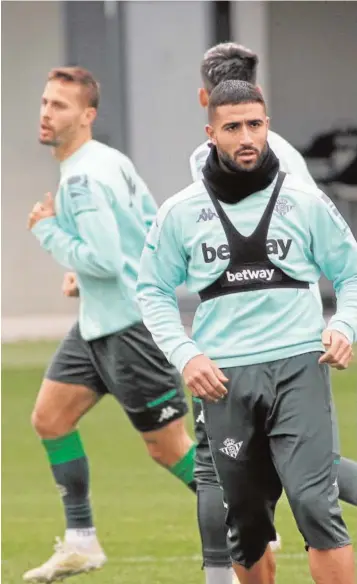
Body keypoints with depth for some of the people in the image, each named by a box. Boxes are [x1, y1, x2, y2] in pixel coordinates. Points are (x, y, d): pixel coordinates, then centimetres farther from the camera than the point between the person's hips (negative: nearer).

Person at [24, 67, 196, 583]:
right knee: (49, 418, 6)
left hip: (130, 325, -10)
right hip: (99, 322, 10)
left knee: (168, 447, -2)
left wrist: (48, 231, -13)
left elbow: (103, 260, -27)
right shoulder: (112, 161, 10)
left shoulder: (84, 178, -21)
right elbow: (153, 227, 19)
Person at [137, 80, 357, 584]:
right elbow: (153, 292, 13)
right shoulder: (181, 212, 6)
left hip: (298, 368, -2)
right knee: (246, 523, 9)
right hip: (225, 379, 2)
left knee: (315, 505, -18)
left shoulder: (306, 201, 4)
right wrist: (185, 354, -2)